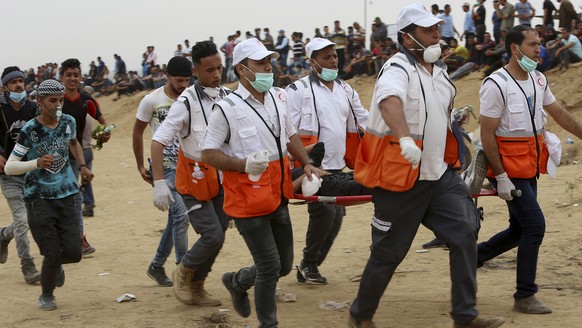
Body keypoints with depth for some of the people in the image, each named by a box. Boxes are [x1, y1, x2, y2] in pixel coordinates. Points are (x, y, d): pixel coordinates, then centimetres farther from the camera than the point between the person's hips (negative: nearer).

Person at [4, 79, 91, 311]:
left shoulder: (68, 122, 2)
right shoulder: (30, 130, -14)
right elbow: (9, 167, -15)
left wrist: (82, 166, 16)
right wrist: (36, 163, -30)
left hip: (66, 197, 4)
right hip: (39, 200, -4)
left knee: (73, 253, -3)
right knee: (52, 254, -6)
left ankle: (54, 264, 34)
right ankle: (46, 295, 22)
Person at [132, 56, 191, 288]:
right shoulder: (152, 100, -6)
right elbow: (137, 132, 3)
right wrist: (140, 166, 4)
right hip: (165, 167, -5)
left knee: (175, 218, 11)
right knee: (181, 215, -15)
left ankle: (157, 266, 26)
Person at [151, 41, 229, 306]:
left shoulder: (227, 98, 1)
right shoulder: (186, 102, -17)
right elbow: (158, 141, -18)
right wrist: (158, 183, -23)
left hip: (221, 178, 6)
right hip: (195, 179, -6)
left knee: (216, 236, 10)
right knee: (213, 236, -11)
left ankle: (196, 287, 27)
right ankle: (183, 272, 16)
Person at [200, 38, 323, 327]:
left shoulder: (278, 98, 7)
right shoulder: (227, 108, -14)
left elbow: (290, 135, 21)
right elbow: (208, 153, -12)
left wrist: (306, 163, 6)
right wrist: (245, 165, -24)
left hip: (278, 195, 7)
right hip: (247, 199, -7)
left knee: (284, 264, 15)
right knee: (270, 266, -3)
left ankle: (237, 282, 41)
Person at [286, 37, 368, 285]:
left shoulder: (346, 91, 15)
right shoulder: (299, 90, -5)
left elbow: (365, 123, 19)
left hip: (337, 167, 6)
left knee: (336, 216, 3)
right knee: (325, 212, -17)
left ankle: (310, 267, 16)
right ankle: (308, 263, 2)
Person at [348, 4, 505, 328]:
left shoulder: (439, 70, 9)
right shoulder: (398, 69, -18)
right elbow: (390, 100, -42)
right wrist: (405, 138, -60)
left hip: (439, 174, 7)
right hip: (401, 179, -7)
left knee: (465, 233, -5)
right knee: (388, 253, 4)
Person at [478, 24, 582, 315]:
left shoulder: (538, 80, 7)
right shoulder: (496, 85, -16)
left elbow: (559, 113, 19)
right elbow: (487, 135, -17)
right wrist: (500, 177, -19)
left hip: (530, 165, 8)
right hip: (509, 166, -8)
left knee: (521, 229, 12)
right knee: (534, 225, -10)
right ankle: (525, 297, 1)